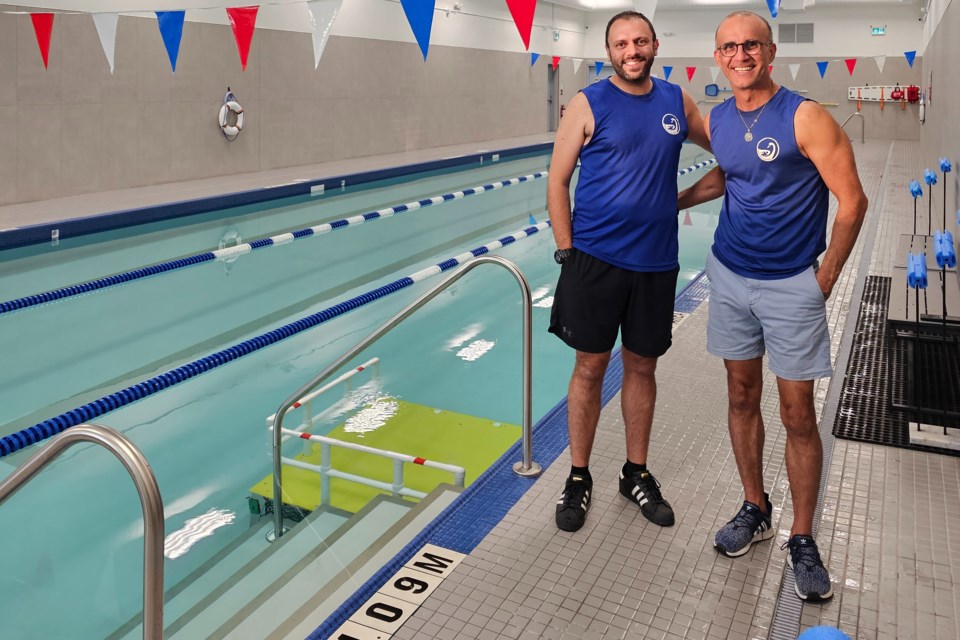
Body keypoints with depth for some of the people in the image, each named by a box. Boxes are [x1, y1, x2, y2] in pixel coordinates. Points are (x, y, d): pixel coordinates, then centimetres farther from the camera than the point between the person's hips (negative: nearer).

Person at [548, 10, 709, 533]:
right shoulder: (588, 104, -4)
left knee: (642, 366, 12)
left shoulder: (677, 101, 7)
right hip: (595, 260, -3)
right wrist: (567, 254, -9)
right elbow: (557, 183, -4)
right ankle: (579, 478, 19)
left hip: (656, 262, 3)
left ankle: (636, 473, 28)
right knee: (590, 367, 4)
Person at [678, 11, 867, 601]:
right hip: (730, 276, 5)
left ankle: (803, 540, 17)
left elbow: (852, 202, -11)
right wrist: (673, 201, 18)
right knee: (742, 397, 12)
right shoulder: (716, 121, 3)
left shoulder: (806, 118, -14)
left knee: (798, 415, 2)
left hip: (792, 286, -5)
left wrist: (824, 281, -9)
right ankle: (755, 509, 30)